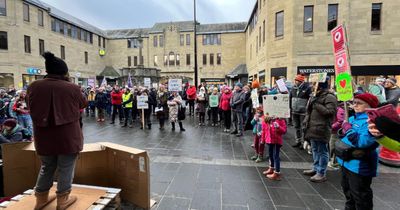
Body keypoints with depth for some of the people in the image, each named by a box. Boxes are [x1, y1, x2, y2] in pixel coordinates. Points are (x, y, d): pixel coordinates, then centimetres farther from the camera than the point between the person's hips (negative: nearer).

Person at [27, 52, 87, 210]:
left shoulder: (34, 87, -4)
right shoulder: (72, 88, -15)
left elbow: (32, 109, 11)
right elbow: (84, 103, 5)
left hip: (43, 137, 4)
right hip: (68, 136, -4)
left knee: (46, 168, 23)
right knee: (65, 169, 12)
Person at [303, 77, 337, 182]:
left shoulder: (329, 97, -12)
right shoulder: (316, 96, 16)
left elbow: (330, 112, -22)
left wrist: (317, 105, -22)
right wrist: (307, 121, 15)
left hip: (321, 129, -9)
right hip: (313, 128, 9)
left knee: (322, 151, 2)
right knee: (315, 150, 19)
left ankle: (322, 173, 12)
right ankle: (316, 168, 33)